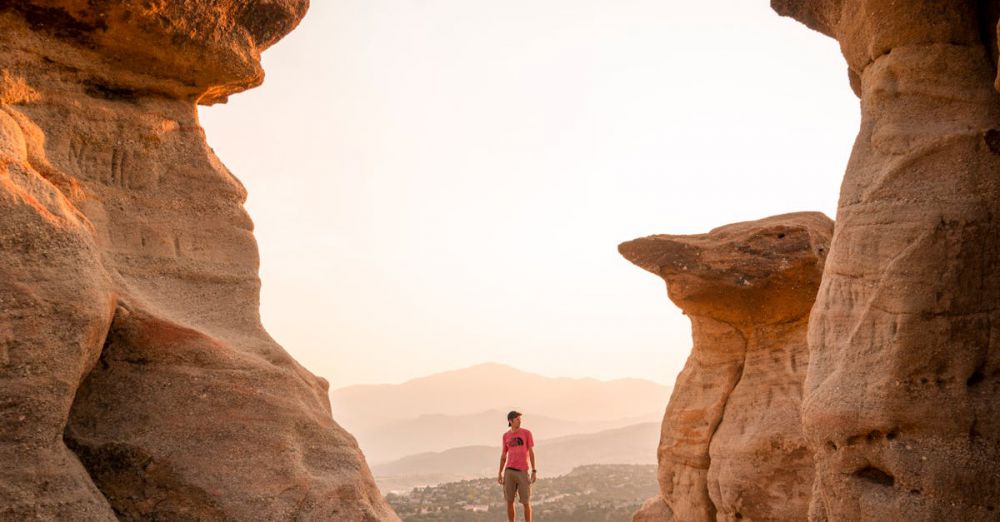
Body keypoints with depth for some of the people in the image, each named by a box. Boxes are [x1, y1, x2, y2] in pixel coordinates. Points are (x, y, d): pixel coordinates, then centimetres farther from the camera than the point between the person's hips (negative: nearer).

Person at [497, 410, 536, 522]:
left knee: (526, 501, -3)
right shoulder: (506, 435, 8)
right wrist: (500, 474, 10)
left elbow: (531, 452, -1)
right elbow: (503, 456, 14)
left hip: (523, 471, -3)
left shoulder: (526, 433, 0)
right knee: (509, 501, 3)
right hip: (509, 471, 3)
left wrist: (534, 471, -6)